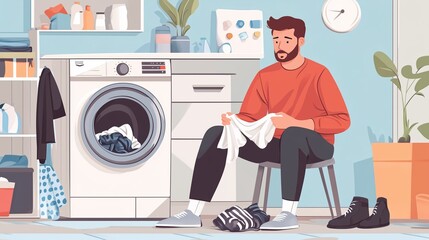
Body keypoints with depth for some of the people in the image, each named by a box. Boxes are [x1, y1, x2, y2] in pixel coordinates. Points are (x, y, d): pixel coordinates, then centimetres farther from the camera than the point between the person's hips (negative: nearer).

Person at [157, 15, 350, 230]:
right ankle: (193, 213, -18)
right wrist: (234, 121, -17)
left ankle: (289, 213, -37)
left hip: (315, 145, -6)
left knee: (293, 134, -42)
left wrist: (296, 123, -24)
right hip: (277, 145, 6)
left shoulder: (318, 74, -9)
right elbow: (249, 118, 8)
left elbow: (342, 120, -14)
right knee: (216, 134, -10)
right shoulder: (265, 76, 7)